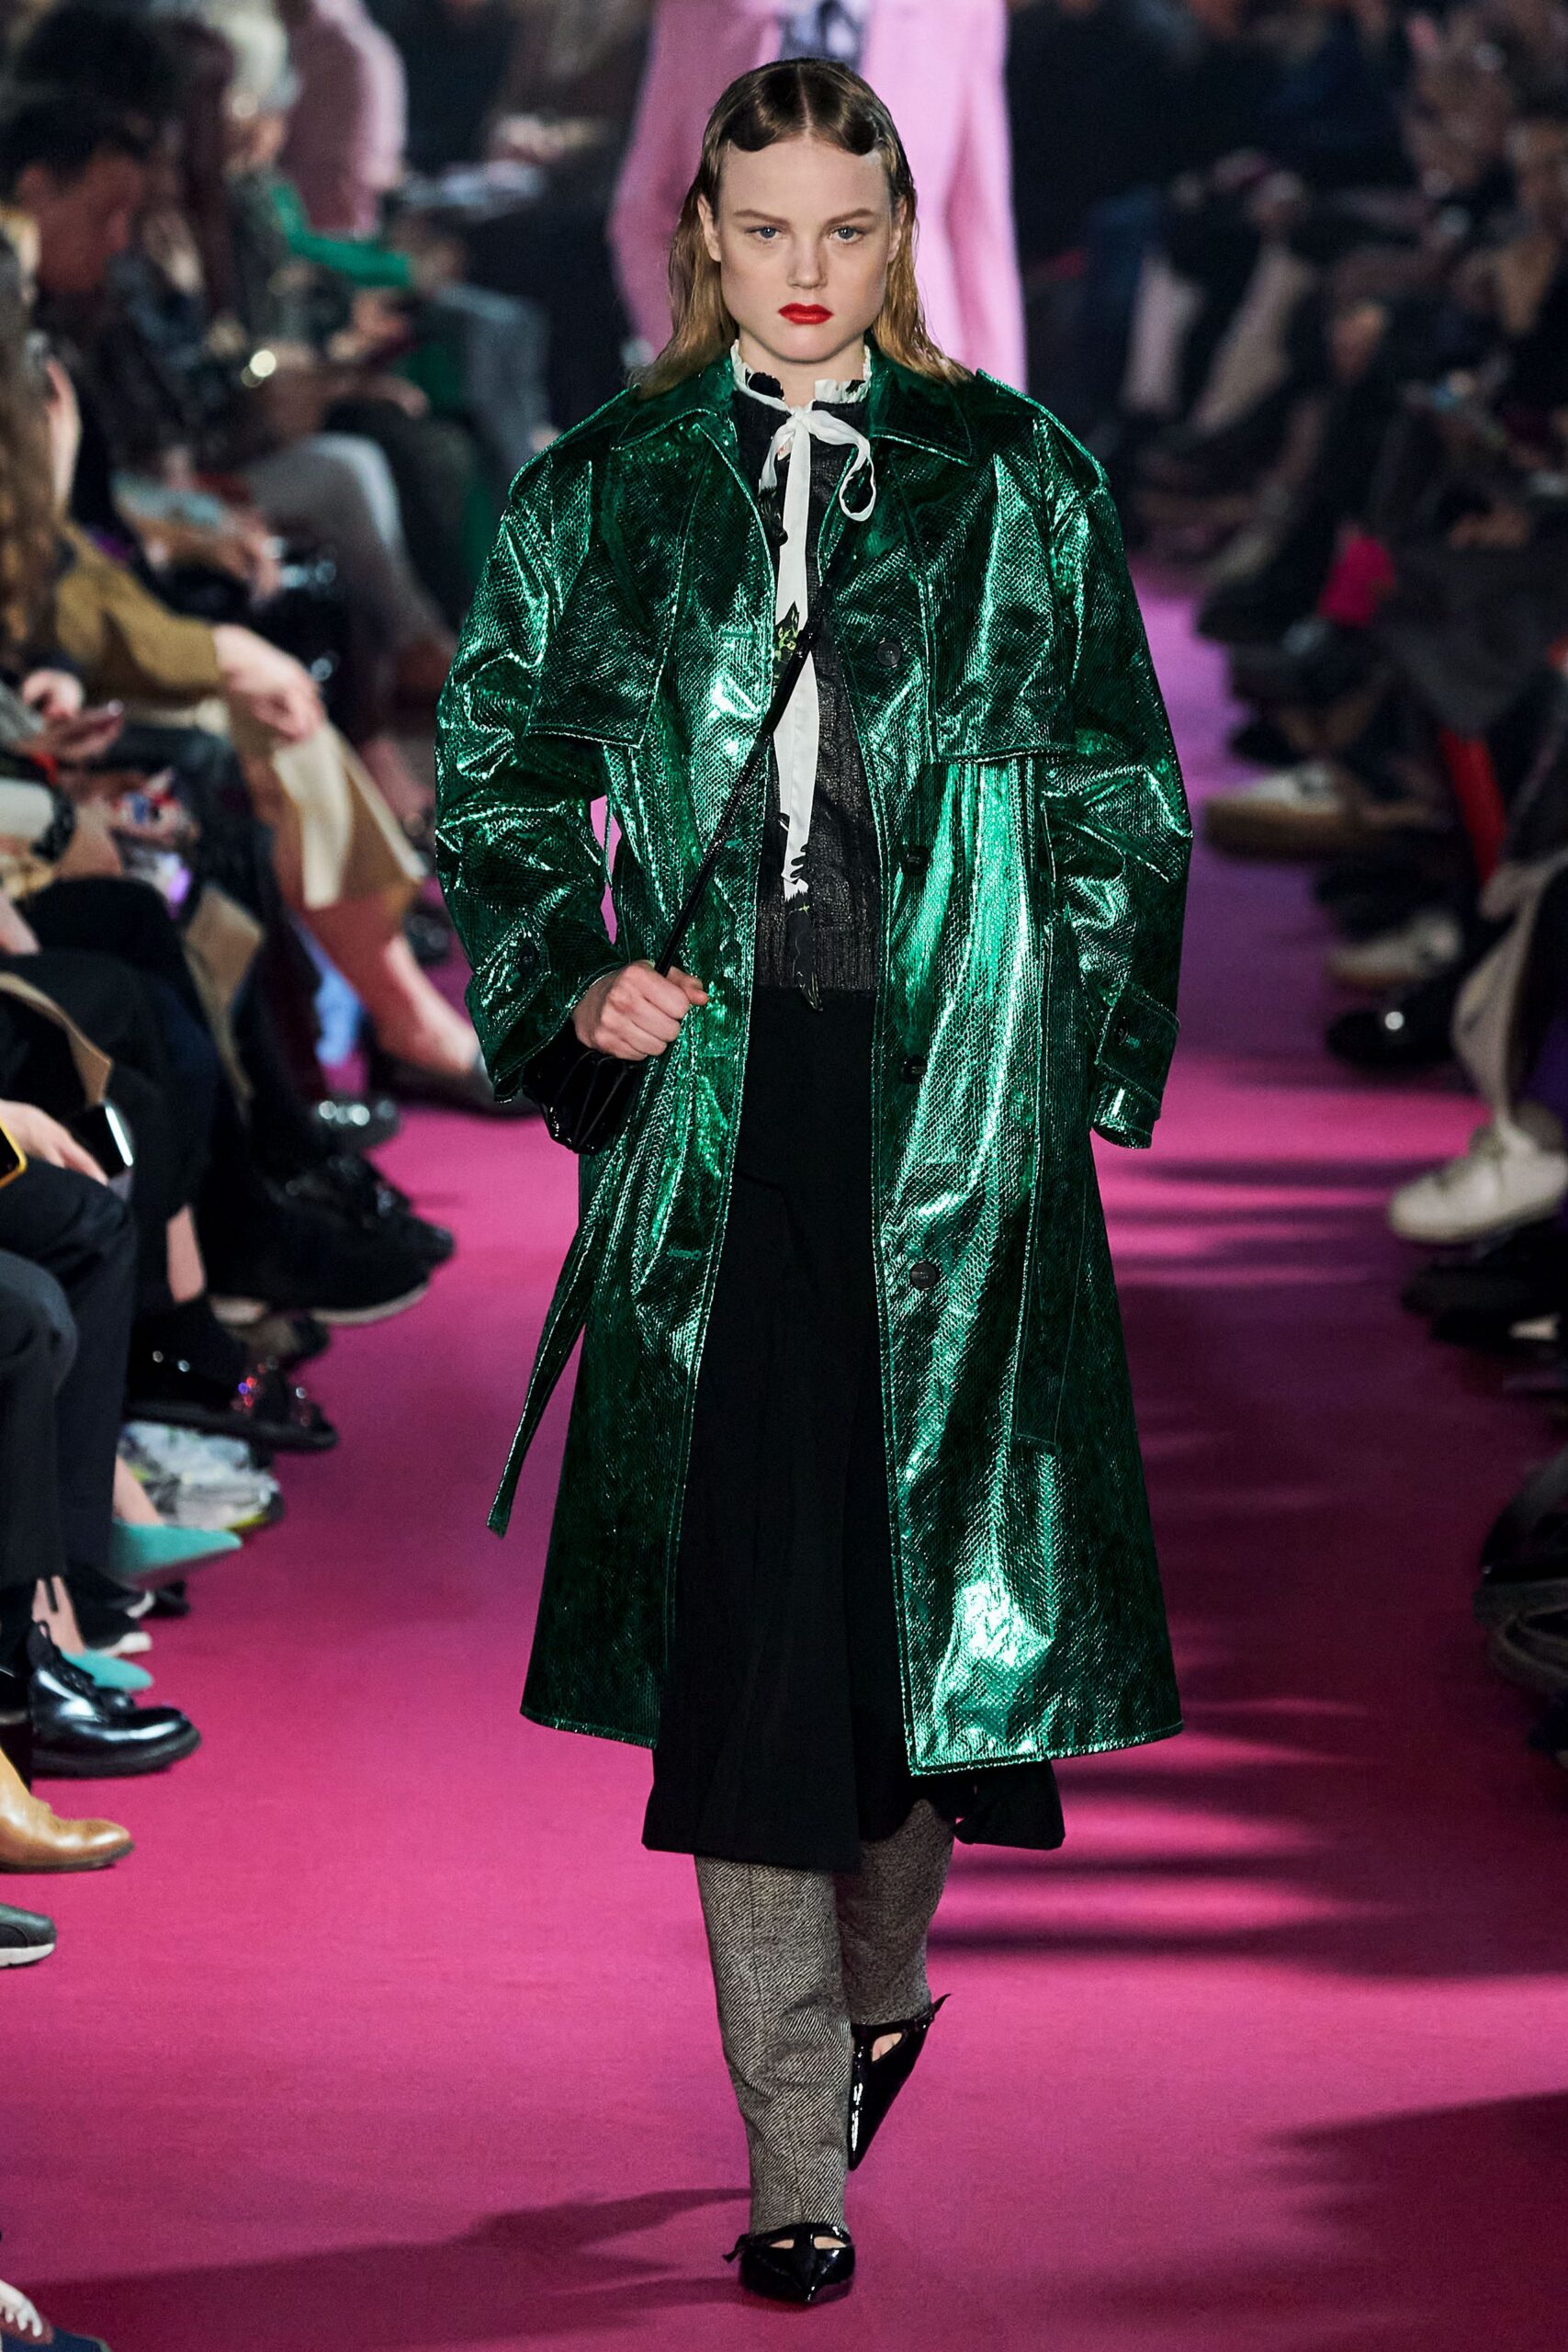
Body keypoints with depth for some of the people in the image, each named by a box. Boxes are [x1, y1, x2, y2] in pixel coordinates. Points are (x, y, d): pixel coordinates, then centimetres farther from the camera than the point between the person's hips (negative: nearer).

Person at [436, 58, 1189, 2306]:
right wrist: (570, 980, 0)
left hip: (954, 1110, 0)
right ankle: (798, 2161, 0)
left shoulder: (1018, 488, 6)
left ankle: (881, 1969, 33)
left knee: (935, 1574, 2)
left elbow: (1121, 796, 9)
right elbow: (499, 775, 15)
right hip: (716, 1105, 0)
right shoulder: (602, 497, 8)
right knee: (740, 1612, -5)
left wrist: (1070, 1050, 2)